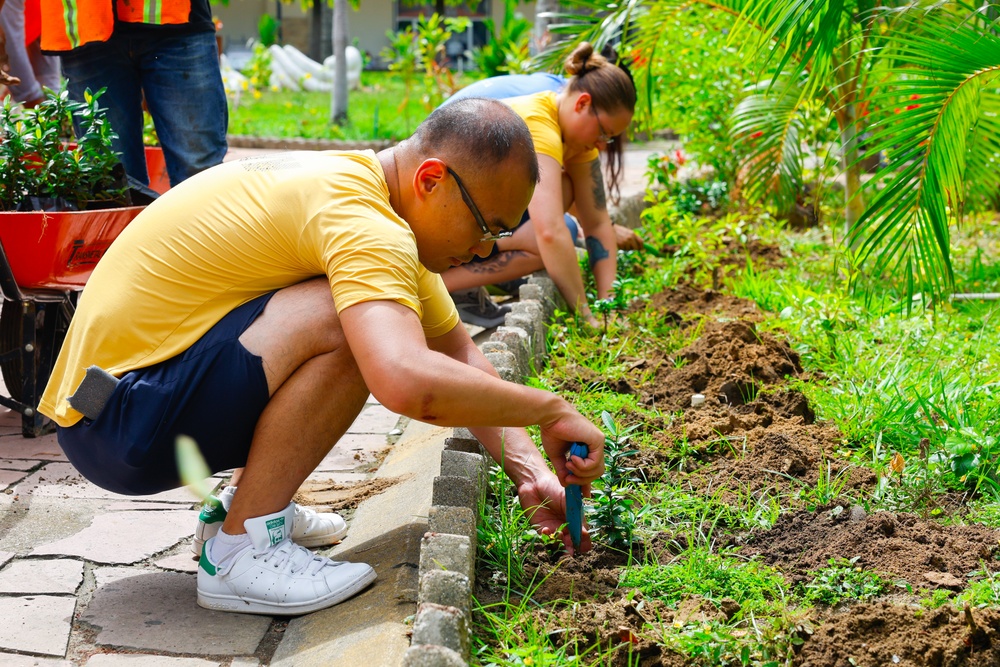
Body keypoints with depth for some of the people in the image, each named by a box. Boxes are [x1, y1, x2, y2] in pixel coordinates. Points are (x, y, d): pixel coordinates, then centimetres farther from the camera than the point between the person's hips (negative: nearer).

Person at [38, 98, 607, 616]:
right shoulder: (362, 221, -23)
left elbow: (460, 351, 14)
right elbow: (407, 384, -41)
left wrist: (527, 466, 2)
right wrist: (549, 409, -25)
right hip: (111, 423, -10)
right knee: (352, 325, -26)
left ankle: (257, 500, 15)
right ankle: (242, 553, -15)